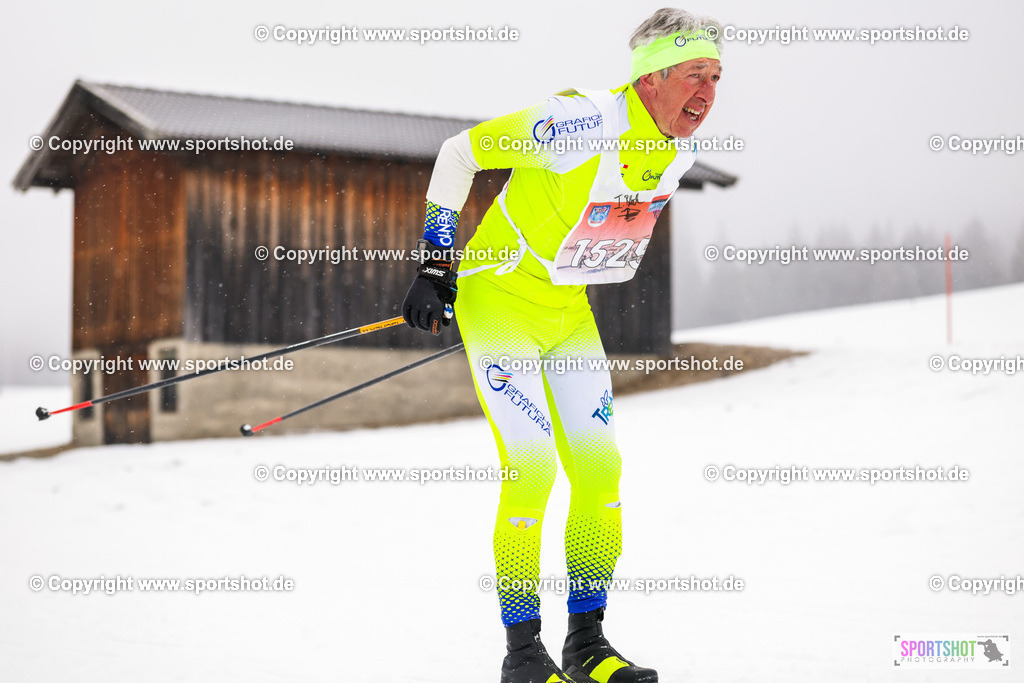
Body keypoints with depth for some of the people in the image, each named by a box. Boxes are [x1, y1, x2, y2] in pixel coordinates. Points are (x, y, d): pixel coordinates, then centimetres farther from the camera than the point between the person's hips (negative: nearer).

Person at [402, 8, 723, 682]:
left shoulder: (677, 151, -3)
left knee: (600, 468, 2)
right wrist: (436, 265, -15)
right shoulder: (581, 122, -27)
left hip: (569, 310, 7)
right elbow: (458, 153, -16)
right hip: (498, 298, -7)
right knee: (532, 469, -13)